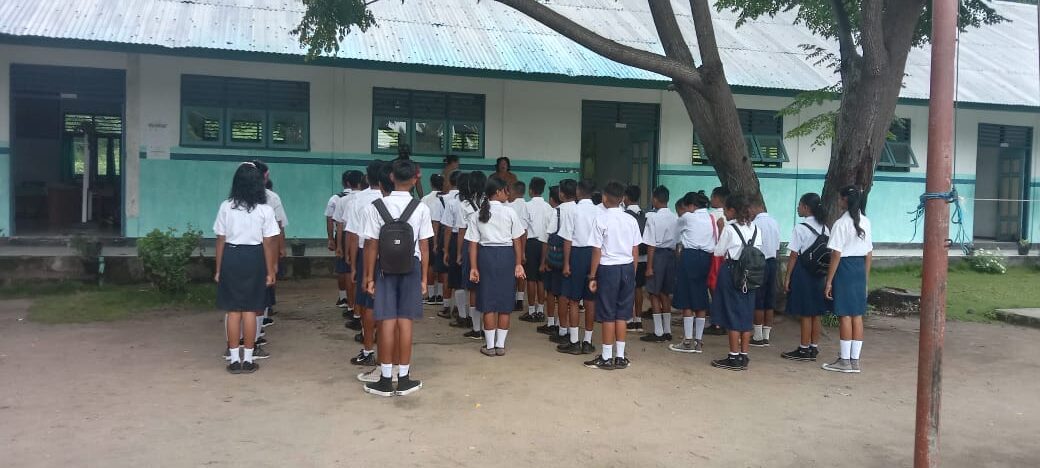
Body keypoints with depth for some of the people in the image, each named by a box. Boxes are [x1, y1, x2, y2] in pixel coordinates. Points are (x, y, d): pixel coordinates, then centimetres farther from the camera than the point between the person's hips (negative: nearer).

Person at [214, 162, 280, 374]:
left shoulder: (226, 207, -3)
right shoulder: (265, 209, -6)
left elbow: (220, 240, 0)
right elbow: (268, 243, -5)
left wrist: (218, 269, 7)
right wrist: (270, 271, 2)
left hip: (231, 257, 1)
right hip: (254, 258, -1)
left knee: (233, 310, 8)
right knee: (250, 310, 7)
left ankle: (234, 359, 13)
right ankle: (248, 360, 13)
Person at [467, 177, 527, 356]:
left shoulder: (477, 215, 0)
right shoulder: (510, 213, -5)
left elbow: (473, 244, -2)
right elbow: (517, 241, -5)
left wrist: (473, 268, -1)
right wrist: (519, 264, 1)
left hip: (486, 256, 1)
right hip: (506, 256, -1)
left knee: (488, 302, 8)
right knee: (505, 302, 9)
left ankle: (490, 346, 12)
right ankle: (500, 345, 15)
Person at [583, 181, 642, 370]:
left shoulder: (601, 219, -10)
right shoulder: (631, 220, 2)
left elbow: (597, 251, -9)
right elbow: (635, 251, 5)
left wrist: (592, 276, -2)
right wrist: (632, 273, 16)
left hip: (608, 268, -4)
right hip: (627, 267, 4)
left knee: (607, 314, 4)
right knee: (622, 314, 11)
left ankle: (606, 358, 10)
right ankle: (620, 357, 16)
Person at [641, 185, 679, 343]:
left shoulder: (653, 218, -13)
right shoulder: (675, 218, 3)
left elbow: (651, 244, -13)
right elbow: (677, 241, 5)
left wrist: (649, 266, -10)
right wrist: (674, 258, 14)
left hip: (658, 254, -6)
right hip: (671, 254, 6)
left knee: (654, 294, 2)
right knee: (665, 293, 15)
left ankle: (658, 333, 3)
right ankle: (667, 331, 20)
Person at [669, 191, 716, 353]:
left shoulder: (688, 217, -5)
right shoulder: (712, 218, 9)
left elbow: (679, 227, 16)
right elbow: (717, 242, 8)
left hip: (690, 256, -6)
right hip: (707, 257, 6)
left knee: (687, 300, 1)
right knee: (701, 300, 9)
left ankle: (688, 341, 2)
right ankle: (698, 341, 12)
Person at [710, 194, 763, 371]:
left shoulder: (729, 228, -11)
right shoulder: (755, 228, 6)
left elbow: (718, 252, -5)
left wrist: (718, 235, 11)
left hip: (731, 271, -6)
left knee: (732, 314, 1)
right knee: (746, 314, 10)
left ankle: (734, 358, 4)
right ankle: (743, 357, 15)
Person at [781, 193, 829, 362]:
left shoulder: (800, 228, -13)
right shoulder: (824, 228, 6)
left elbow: (794, 255, -13)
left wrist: (787, 277, -7)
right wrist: (823, 273, 16)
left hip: (803, 272, -7)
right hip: (819, 272, 7)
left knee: (804, 314, 0)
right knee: (816, 313, 11)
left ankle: (804, 350, 6)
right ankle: (814, 348, 18)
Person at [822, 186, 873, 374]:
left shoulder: (841, 223, -13)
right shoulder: (865, 222, 8)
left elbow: (836, 255, -14)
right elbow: (869, 254, 12)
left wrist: (829, 281, -9)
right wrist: (865, 277, 19)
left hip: (845, 268, -7)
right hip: (860, 269, 7)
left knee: (845, 315, -1)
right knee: (857, 315, 9)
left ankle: (844, 361, 5)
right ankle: (855, 361, 14)